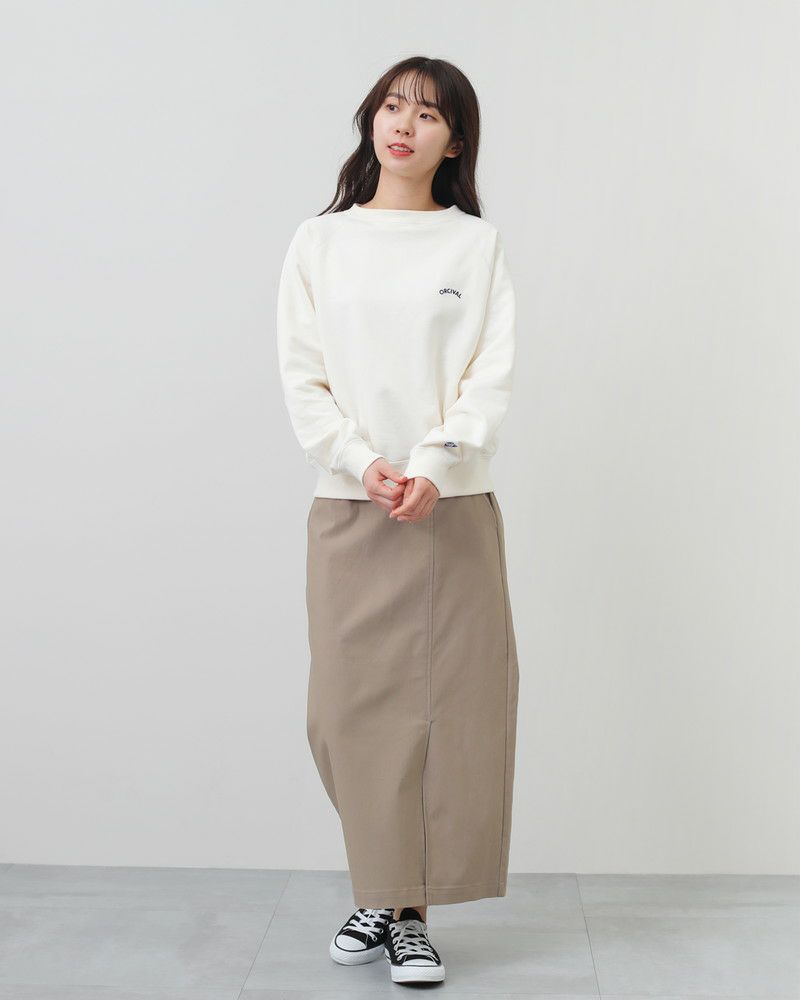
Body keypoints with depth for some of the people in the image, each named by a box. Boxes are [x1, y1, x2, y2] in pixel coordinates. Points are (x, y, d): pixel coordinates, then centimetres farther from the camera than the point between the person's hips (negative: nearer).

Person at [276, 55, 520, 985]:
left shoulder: (476, 244, 7)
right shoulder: (319, 242, 9)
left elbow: (492, 377, -2)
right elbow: (301, 378, 3)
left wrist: (433, 469, -16)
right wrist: (362, 465, -12)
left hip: (454, 506, 0)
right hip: (347, 509, 1)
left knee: (452, 702, -1)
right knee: (355, 703, 2)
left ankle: (413, 913, 11)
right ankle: (379, 893, 19)